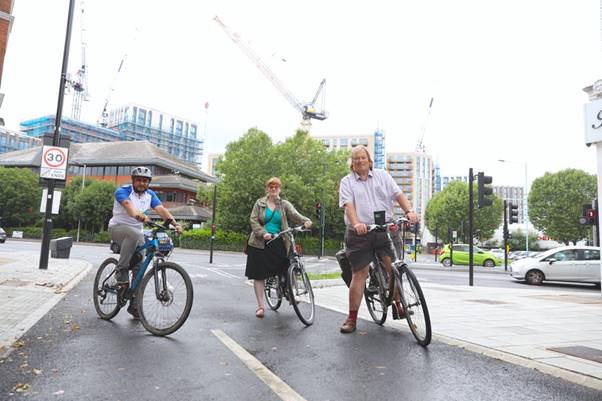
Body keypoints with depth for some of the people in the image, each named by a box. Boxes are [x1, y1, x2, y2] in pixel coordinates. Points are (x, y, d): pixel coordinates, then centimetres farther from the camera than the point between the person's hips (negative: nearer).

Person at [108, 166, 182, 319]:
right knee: (134, 234, -39)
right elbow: (128, 205, -35)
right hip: (118, 227, -5)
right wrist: (138, 214, -57)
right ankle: (121, 270, -25)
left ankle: (134, 305, 10)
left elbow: (161, 209, -15)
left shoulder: (150, 195, 2)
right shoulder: (123, 191, -12)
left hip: (137, 231, 5)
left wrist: (174, 222, -34)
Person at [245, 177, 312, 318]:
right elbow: (253, 220, 1)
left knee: (285, 270, -8)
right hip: (260, 243, 0)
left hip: (279, 243, 0)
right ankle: (260, 306, 12)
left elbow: (294, 215, -7)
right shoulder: (260, 203, 8)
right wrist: (263, 233, -16)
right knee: (258, 275, 1)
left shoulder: (284, 204, 9)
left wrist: (305, 221, -28)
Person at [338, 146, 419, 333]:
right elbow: (348, 205, -7)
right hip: (360, 233, -1)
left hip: (385, 230, 2)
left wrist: (409, 211, -15)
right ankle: (352, 318, 8)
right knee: (359, 274, 0)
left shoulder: (382, 175, 15)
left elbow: (398, 195, 4)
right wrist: (356, 224, -25)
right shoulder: (347, 182, 9)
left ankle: (398, 305, 11)